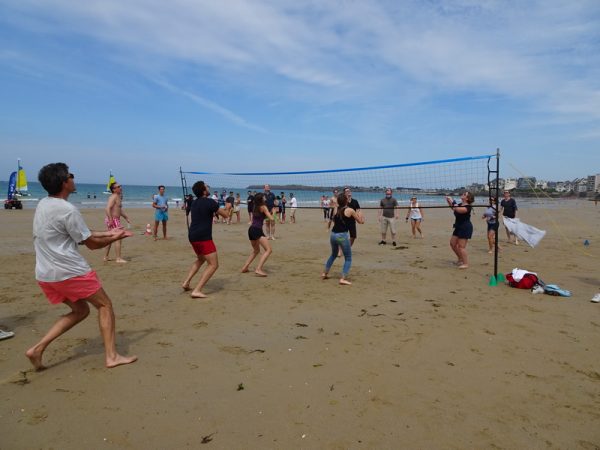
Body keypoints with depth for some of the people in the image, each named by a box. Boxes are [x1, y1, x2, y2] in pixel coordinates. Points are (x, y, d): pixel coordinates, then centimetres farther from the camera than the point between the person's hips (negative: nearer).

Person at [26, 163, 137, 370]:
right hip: (70, 271, -9)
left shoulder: (43, 204, 11)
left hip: (45, 274, 9)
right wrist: (115, 238, 5)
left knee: (80, 310, 20)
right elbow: (91, 243, -10)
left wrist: (106, 233, 16)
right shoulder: (68, 210, -17)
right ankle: (111, 356, 4)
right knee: (104, 305, 5)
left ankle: (38, 348, 10)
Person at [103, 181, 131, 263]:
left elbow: (120, 210, 27)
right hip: (113, 220, -11)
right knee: (118, 239, -9)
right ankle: (118, 258, -8)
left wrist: (126, 218, 25)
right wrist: (110, 220, -31)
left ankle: (105, 257, 26)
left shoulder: (118, 197, 16)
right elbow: (107, 209, -26)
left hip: (115, 220, 11)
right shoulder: (114, 197, -15)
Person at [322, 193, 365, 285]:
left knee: (333, 254, 29)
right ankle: (343, 278, -5)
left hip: (333, 234, 6)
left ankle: (325, 273, 35)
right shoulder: (350, 210, -6)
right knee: (348, 259, 7)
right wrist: (360, 215, 24)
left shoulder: (336, 209, 7)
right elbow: (360, 221, 5)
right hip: (342, 235, -5)